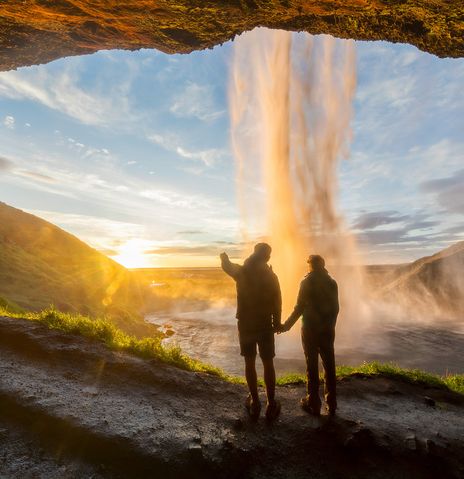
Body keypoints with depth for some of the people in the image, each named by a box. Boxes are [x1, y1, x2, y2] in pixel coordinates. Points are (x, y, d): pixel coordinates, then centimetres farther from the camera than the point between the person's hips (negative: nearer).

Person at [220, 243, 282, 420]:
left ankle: (255, 403, 21)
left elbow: (226, 265, 13)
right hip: (265, 325, 0)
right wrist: (277, 323, 8)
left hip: (245, 324, 1)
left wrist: (224, 257, 36)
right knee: (268, 364, 11)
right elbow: (277, 303, -5)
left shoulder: (241, 272, -7)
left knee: (250, 363, 13)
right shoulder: (271, 276, -8)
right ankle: (271, 405, 18)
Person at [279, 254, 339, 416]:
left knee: (312, 367, 6)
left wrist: (286, 326, -4)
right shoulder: (332, 283, 1)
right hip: (328, 330, 4)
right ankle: (331, 404, 20)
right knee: (329, 367, 12)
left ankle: (313, 404, 14)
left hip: (310, 330, -4)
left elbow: (299, 308, -13)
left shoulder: (306, 283, -11)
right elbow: (336, 308, 5)